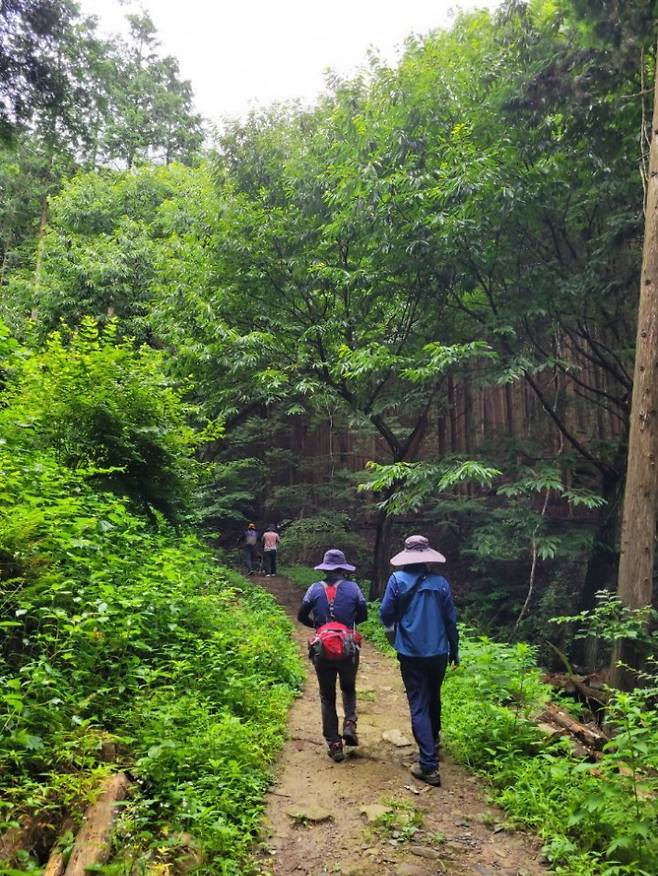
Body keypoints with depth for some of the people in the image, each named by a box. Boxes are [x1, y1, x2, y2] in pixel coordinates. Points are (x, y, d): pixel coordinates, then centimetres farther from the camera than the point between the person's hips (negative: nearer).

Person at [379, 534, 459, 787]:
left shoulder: (398, 579, -10)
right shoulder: (440, 582, -2)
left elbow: (386, 615, -7)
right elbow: (451, 619, 3)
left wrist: (393, 624, 17)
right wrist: (454, 651, 15)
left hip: (411, 653, -3)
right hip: (438, 652, 3)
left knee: (419, 706, 1)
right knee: (434, 698, 25)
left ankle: (429, 765, -4)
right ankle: (433, 739, 47)